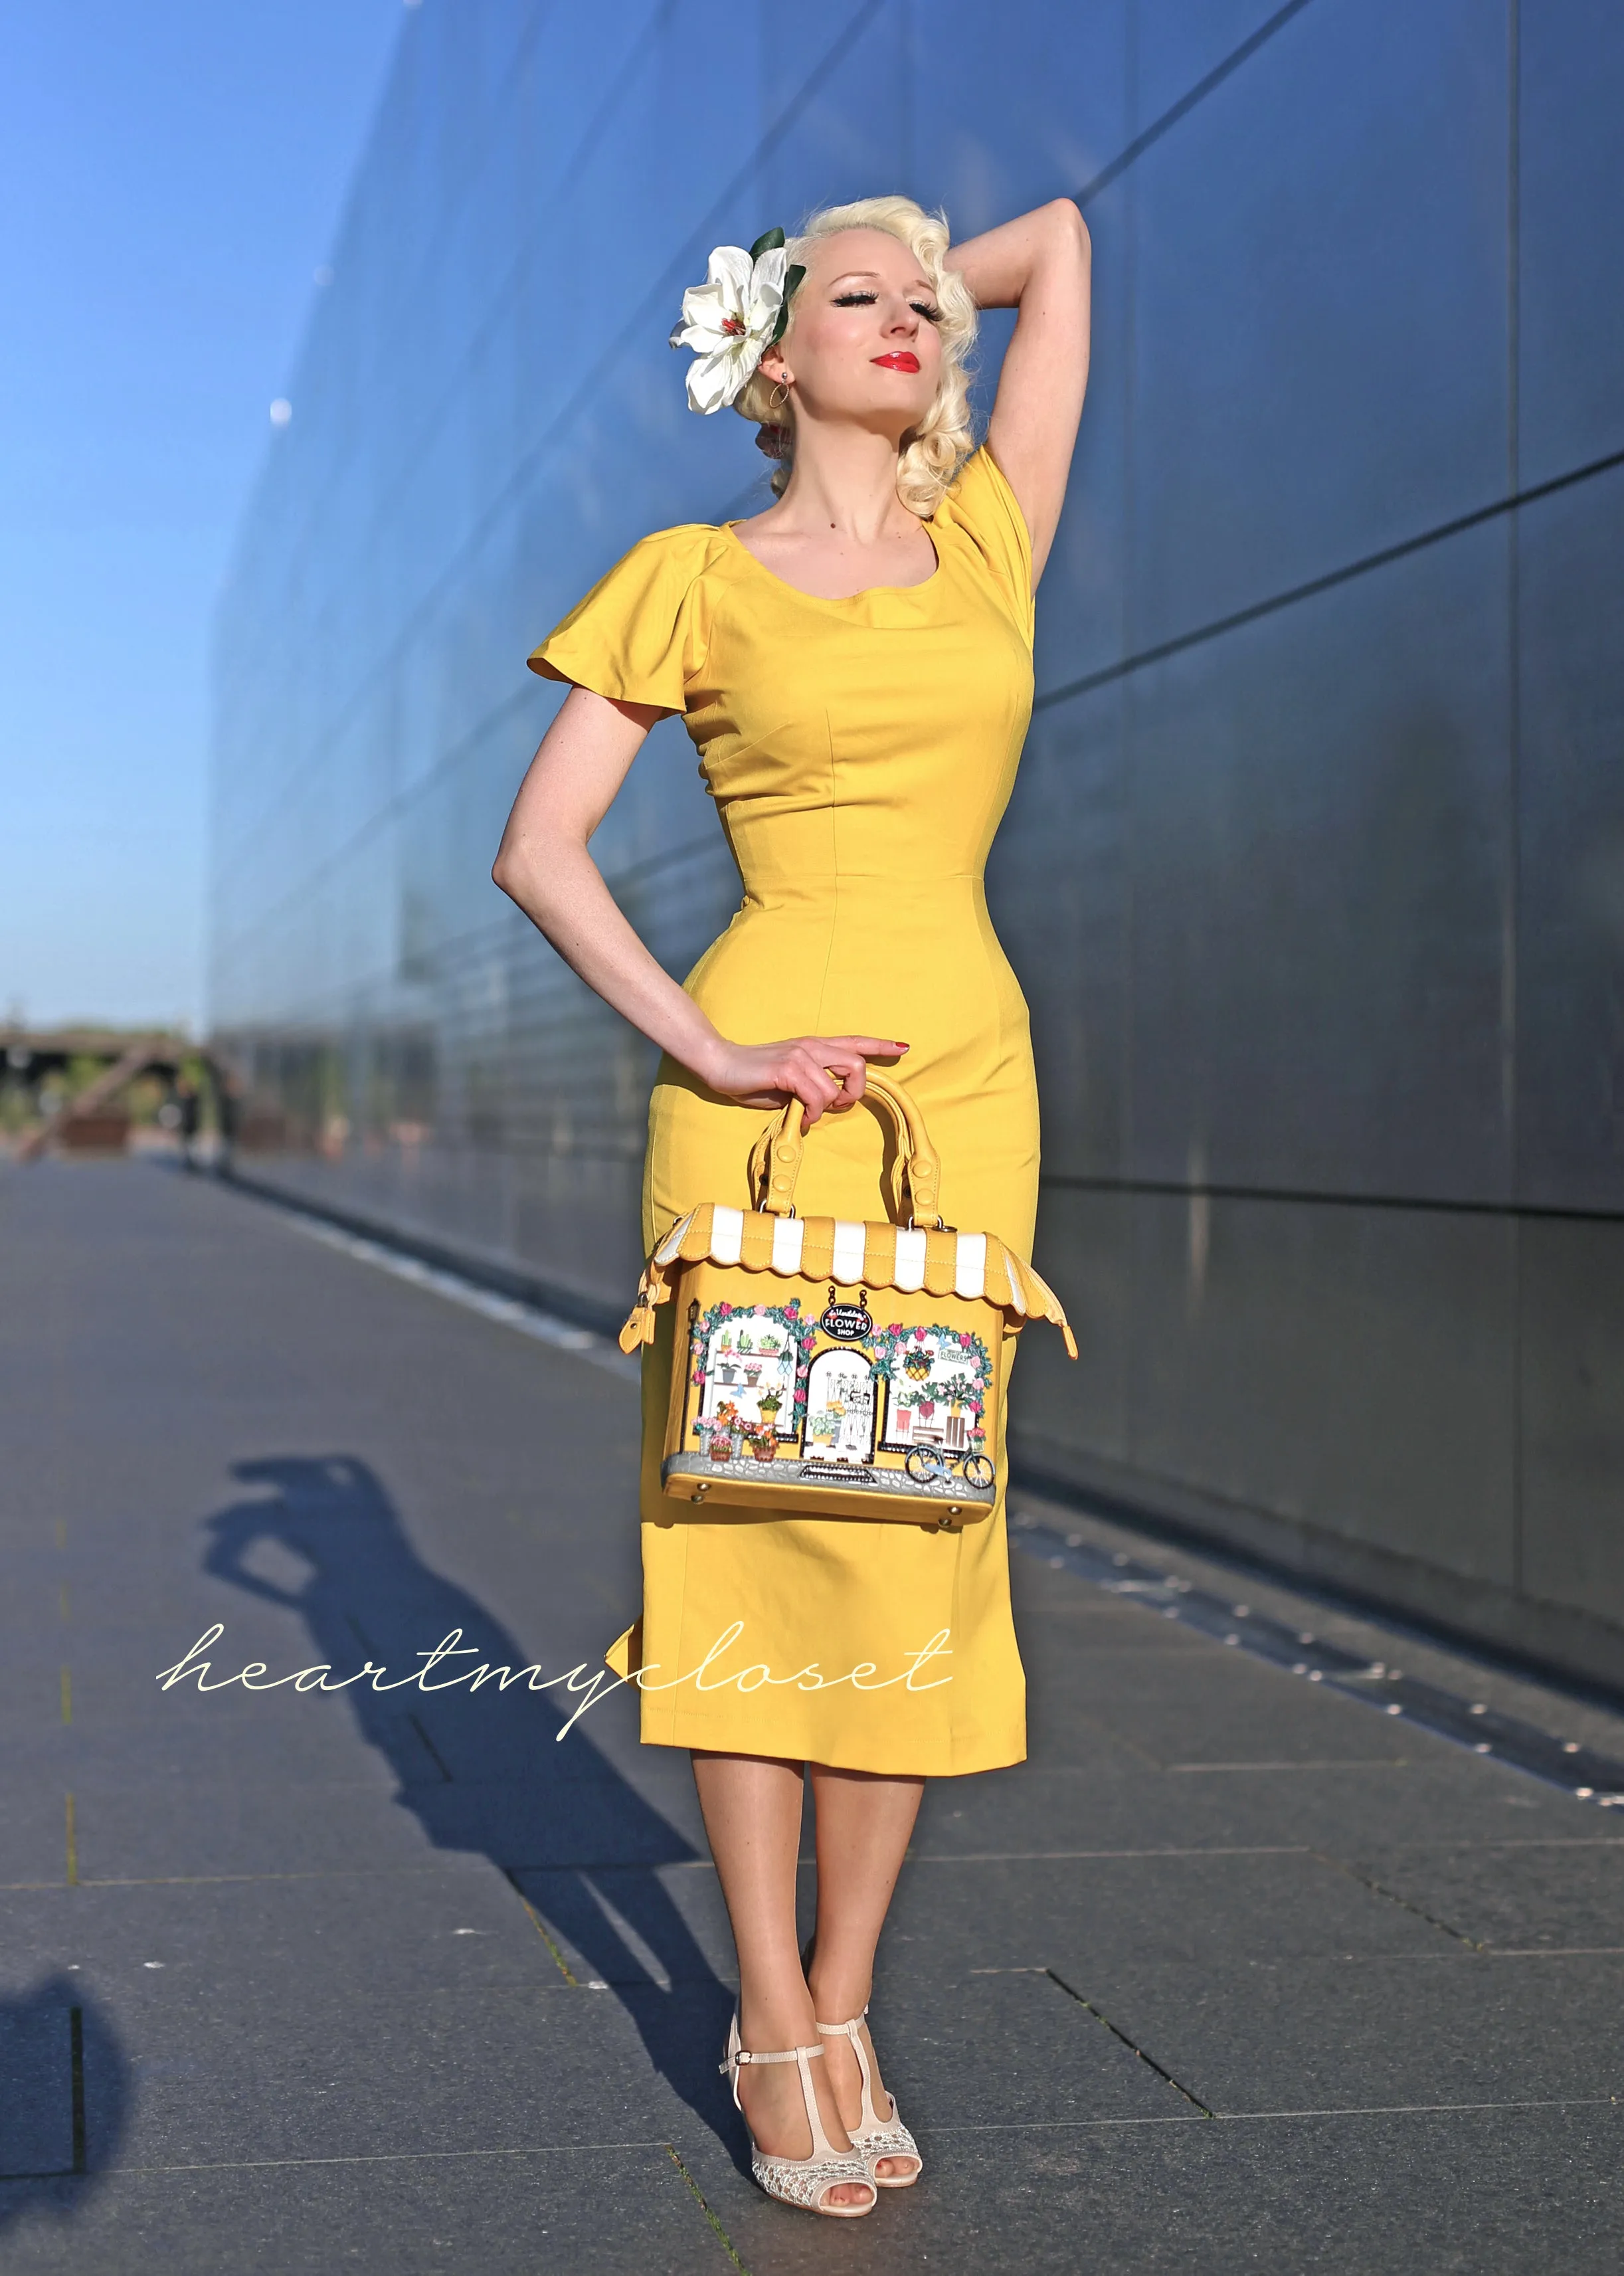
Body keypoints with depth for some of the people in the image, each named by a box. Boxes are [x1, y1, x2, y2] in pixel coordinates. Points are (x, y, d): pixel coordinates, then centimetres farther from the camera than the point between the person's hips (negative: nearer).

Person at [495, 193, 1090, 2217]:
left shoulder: (991, 536, 14)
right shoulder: (694, 577, 5)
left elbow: (1057, 241, 21)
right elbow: (537, 848, 1)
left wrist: (931, 301, 29)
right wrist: (708, 1052, -8)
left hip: (966, 1070, 3)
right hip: (764, 1077, -3)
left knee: (917, 1535, 3)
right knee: (756, 1522, 0)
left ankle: (843, 2005, 16)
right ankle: (775, 2024, 11)